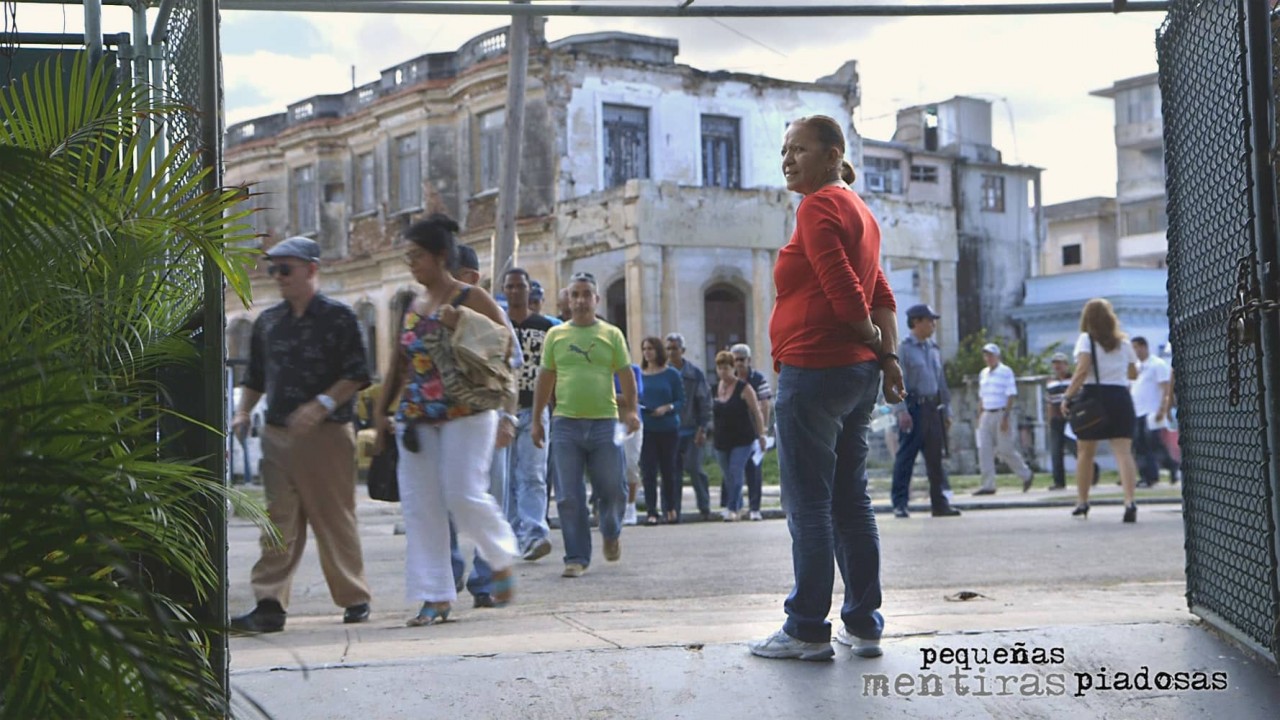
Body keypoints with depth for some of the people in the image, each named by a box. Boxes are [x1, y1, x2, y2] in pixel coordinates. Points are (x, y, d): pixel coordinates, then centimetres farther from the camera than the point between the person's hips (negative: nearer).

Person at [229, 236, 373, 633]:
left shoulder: (338, 317, -3)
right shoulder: (268, 321, 14)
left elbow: (357, 375, -7)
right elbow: (256, 377, 22)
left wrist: (322, 405, -19)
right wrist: (243, 413, 6)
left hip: (327, 434, -4)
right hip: (277, 434, 4)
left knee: (335, 519, 3)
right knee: (278, 522, 0)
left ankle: (354, 599, 15)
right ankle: (270, 604, -2)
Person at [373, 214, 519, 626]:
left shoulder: (471, 300, -4)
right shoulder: (414, 307, 14)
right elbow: (401, 362, 22)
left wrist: (507, 415, -14)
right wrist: (383, 408, 16)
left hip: (465, 414, -6)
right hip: (416, 418, 6)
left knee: (464, 495, -13)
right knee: (420, 505, 1)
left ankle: (501, 559, 15)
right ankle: (435, 597, 6)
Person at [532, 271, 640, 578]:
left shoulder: (611, 334, 7)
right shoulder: (556, 334, 9)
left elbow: (626, 375, 6)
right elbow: (545, 378, 13)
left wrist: (631, 411, -7)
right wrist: (537, 420, 11)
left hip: (604, 422, -1)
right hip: (565, 423, 1)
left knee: (610, 490, 5)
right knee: (569, 497, -2)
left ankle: (611, 534, 34)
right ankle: (577, 557, 6)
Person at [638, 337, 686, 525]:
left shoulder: (672, 374, 1)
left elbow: (681, 401, -1)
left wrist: (667, 408, -18)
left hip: (668, 429, -1)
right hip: (646, 429, 1)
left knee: (668, 469, 8)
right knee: (648, 471, -6)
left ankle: (671, 509, 26)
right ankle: (651, 512, -4)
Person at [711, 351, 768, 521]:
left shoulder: (744, 388, -6)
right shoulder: (716, 388, 9)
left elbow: (757, 413, -5)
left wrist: (761, 435, -7)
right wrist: (713, 434, 20)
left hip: (742, 439, -5)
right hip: (721, 440, 5)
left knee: (736, 472, -14)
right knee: (728, 476, 8)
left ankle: (732, 508, -15)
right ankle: (738, 507, 21)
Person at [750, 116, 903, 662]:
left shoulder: (819, 207, -10)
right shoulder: (858, 210, 20)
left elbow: (844, 291, -18)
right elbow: (881, 296, 15)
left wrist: (871, 339, -2)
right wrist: (889, 355, 7)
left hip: (814, 369, -10)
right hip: (858, 373, 10)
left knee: (808, 504, -4)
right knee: (850, 502, 12)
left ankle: (807, 629, 0)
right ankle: (863, 624, 16)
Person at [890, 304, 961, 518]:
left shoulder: (934, 349, 18)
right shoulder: (904, 348, -4)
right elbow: (896, 380, -11)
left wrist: (946, 411, 18)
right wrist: (902, 410, -20)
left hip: (933, 408, 7)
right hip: (914, 407, -7)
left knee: (935, 457, 7)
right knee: (906, 455, -6)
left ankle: (939, 503, 10)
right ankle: (900, 503, -3)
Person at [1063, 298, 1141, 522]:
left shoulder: (1086, 339, -1)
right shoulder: (1124, 342, 11)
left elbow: (1082, 370, -14)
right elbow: (1133, 374, 21)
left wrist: (1068, 397, -11)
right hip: (1121, 398, 2)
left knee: (1085, 453, 12)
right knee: (1124, 452, -6)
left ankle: (1082, 503, 21)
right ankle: (1130, 502, -23)